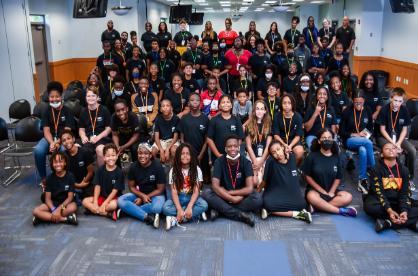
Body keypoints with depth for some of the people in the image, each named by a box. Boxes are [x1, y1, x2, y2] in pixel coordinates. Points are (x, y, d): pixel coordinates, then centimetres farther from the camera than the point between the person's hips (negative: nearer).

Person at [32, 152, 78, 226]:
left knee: (73, 207, -37)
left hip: (66, 203, -2)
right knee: (36, 211, -24)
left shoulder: (70, 176, -10)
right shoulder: (50, 178, -4)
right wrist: (54, 210, -25)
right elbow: (47, 198, -7)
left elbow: (70, 197, -12)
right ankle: (65, 219, -28)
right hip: (52, 203, 3)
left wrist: (59, 209, -25)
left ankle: (46, 217, -24)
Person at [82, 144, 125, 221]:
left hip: (114, 198, -5)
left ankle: (93, 210, -16)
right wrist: (95, 202, -14)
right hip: (102, 197, 5)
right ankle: (110, 214, -25)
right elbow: (97, 186, -3)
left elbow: (115, 190, -14)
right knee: (85, 201, -18)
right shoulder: (100, 170, -2)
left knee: (113, 205, -37)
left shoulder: (119, 172, -12)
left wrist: (104, 203, -20)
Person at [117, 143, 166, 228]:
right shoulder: (133, 166, -7)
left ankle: (128, 210, -20)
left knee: (157, 207, -38)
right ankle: (148, 217, -29)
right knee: (120, 201, -24)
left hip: (155, 194, -4)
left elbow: (160, 189, -12)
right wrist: (143, 195, -20)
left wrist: (142, 199, -17)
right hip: (139, 194, 4)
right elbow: (131, 187, 0)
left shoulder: (158, 167, -16)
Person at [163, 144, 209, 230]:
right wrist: (179, 209, -27)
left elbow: (196, 191, -12)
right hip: (178, 198, 0)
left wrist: (189, 207, -28)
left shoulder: (196, 169, -6)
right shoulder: (173, 170, -6)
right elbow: (174, 192, -12)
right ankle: (196, 215, -27)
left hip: (191, 197, 0)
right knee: (165, 207, -31)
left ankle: (175, 219, -29)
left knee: (204, 205, -32)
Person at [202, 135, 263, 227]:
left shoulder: (246, 162, -12)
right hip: (223, 196, 0)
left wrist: (229, 192, -22)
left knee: (258, 198, -30)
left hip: (241, 197, 0)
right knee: (206, 193, -29)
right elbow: (215, 186, -21)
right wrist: (232, 199, -29)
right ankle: (241, 215, -27)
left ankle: (219, 210, -23)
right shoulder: (219, 162, -12)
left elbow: (250, 188, -20)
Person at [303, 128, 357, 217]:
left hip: (331, 190, 4)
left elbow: (338, 178, 6)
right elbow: (307, 176, -6)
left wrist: (331, 192, -11)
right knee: (312, 197, -38)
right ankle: (341, 211, -26)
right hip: (315, 189, -4)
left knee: (348, 197, -24)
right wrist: (323, 191, -11)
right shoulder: (312, 156, -5)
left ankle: (316, 207, -28)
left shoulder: (336, 157, 4)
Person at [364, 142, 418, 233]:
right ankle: (407, 222, -25)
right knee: (369, 206, -38)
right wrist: (389, 210, -32)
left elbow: (405, 193, -3)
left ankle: (387, 223, -30)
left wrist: (404, 211, -22)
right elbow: (379, 192, -17)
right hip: (380, 202, -4)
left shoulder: (404, 170, 5)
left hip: (397, 203, 4)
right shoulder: (376, 169, -7)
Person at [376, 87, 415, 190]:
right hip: (384, 137, -3)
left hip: (399, 137, 3)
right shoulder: (384, 110, -14)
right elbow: (382, 129, -9)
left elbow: (404, 129, 0)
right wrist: (392, 143, -18)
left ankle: (410, 178, -5)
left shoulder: (404, 110, -5)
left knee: (412, 150, -21)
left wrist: (398, 143, -14)